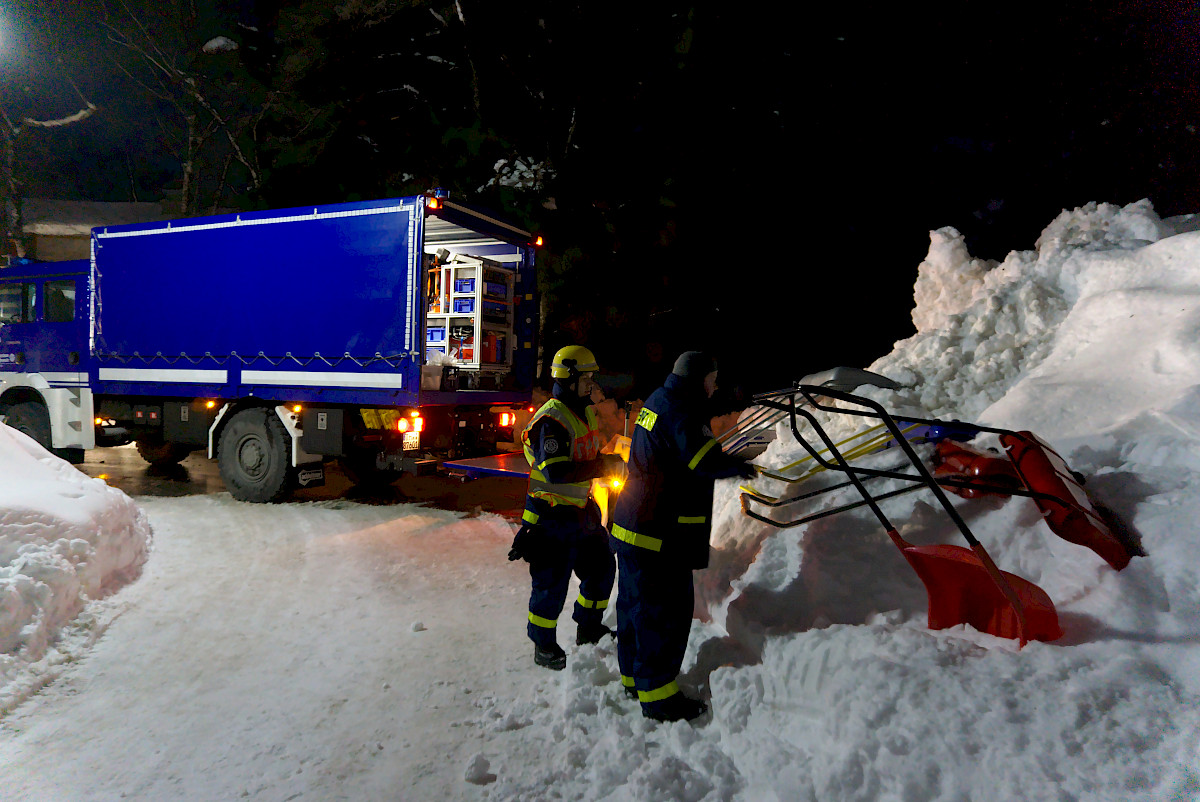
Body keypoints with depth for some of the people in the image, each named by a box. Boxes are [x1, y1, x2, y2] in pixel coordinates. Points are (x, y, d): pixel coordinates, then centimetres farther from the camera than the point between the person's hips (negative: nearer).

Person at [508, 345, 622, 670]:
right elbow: (556, 473, -31)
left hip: (581, 509, 9)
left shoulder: (585, 412, 9)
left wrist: (608, 462, 3)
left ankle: (588, 629, 38)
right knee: (552, 582, 1)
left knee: (601, 566, 18)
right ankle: (543, 646, 21)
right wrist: (602, 465, -29)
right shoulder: (551, 420, -21)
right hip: (552, 514, -9)